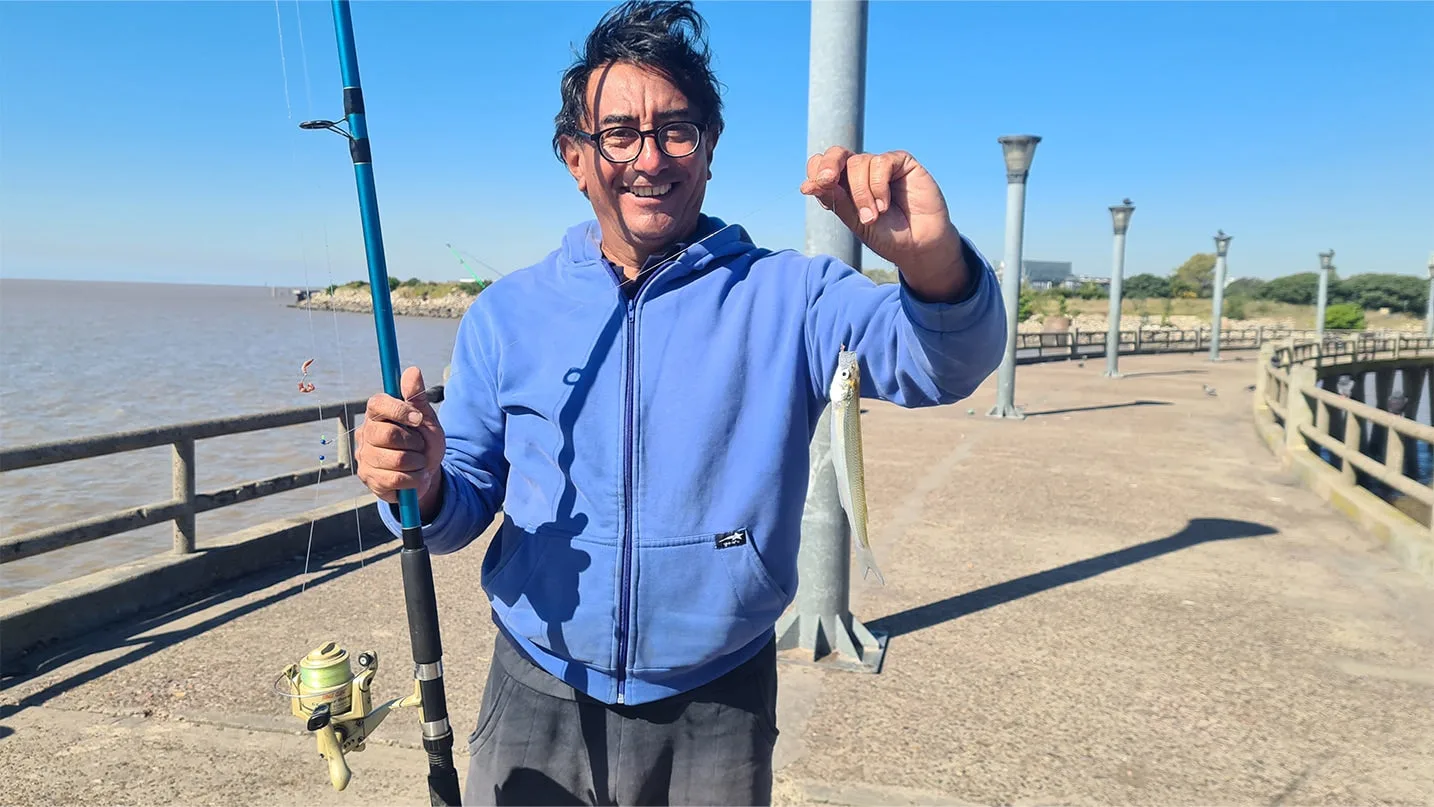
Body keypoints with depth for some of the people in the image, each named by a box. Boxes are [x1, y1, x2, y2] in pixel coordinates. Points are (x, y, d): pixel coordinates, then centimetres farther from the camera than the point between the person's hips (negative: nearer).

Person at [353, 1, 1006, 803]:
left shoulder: (786, 298, -8)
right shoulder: (506, 314, -1)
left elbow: (949, 360, -21)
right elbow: (467, 506, 4)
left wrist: (930, 258, -42)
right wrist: (422, 488, -19)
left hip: (717, 716, 0)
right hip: (538, 705, 1)